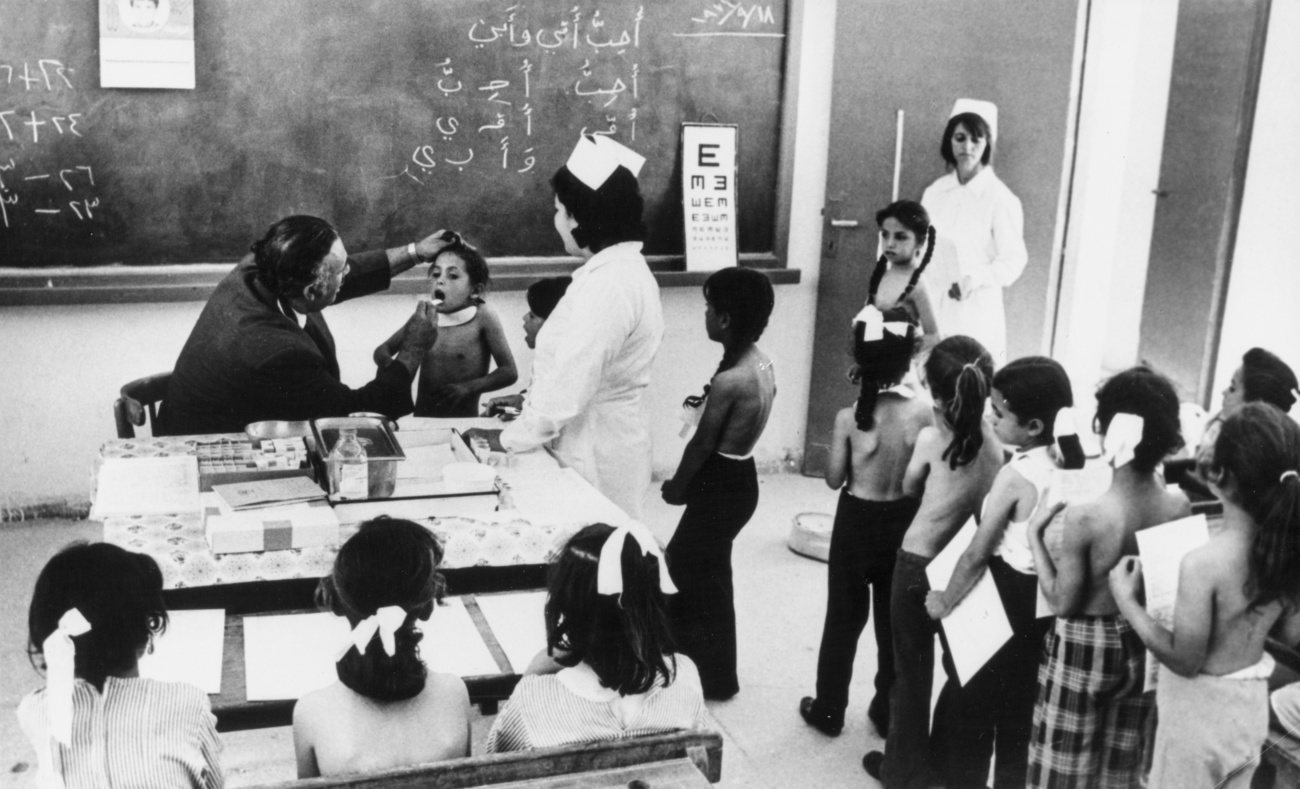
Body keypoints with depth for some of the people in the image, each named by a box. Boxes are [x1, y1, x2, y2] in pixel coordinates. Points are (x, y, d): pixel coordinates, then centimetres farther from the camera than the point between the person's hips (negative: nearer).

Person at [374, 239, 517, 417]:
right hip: (421, 421, 3)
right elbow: (382, 350, 13)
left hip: (463, 423, -3)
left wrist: (468, 387, -17)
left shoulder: (483, 316, -5)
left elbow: (509, 372, -4)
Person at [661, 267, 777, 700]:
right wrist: (705, 407, 0)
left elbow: (704, 444, -16)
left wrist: (677, 485, -2)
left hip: (722, 485, -9)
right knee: (684, 557, 23)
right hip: (739, 476, 9)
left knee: (705, 576, 8)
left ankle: (715, 677, 24)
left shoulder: (729, 380, -27)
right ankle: (683, 645, 39)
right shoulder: (760, 362, 1)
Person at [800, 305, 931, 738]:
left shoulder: (848, 417, -17)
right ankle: (887, 712, 29)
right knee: (895, 622, 17)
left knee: (844, 619, 14)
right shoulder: (922, 413, -15)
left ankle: (828, 710, 25)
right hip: (904, 522, 1)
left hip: (856, 521, -1)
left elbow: (834, 479, -8)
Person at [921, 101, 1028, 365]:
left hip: (974, 310, -4)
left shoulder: (1000, 198, -7)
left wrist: (977, 278, -24)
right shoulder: (934, 193, 8)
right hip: (930, 307, 4)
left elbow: (1013, 260, -8)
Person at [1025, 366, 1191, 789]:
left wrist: (1034, 536, -10)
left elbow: (1063, 602, -17)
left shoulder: (1083, 518, -28)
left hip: (1084, 650, -4)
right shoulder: (1180, 506, -13)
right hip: (1142, 647, 5)